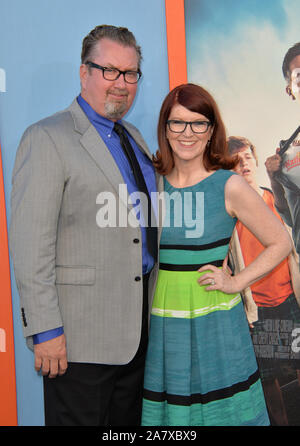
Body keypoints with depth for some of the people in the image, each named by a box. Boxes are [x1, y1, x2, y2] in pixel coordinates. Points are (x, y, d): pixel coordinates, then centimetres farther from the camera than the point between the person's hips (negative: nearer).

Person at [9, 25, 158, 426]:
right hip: (81, 333, -7)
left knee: (128, 422, 19)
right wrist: (45, 329, -19)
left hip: (138, 327, 8)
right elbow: (31, 245, -17)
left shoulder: (134, 137, 14)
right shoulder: (46, 139, -11)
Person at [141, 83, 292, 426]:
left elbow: (280, 243, -1)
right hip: (161, 323, 3)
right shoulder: (154, 182, 1)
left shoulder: (229, 186, -9)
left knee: (219, 411, 9)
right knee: (167, 407, 14)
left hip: (213, 323, -3)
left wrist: (236, 282, -7)